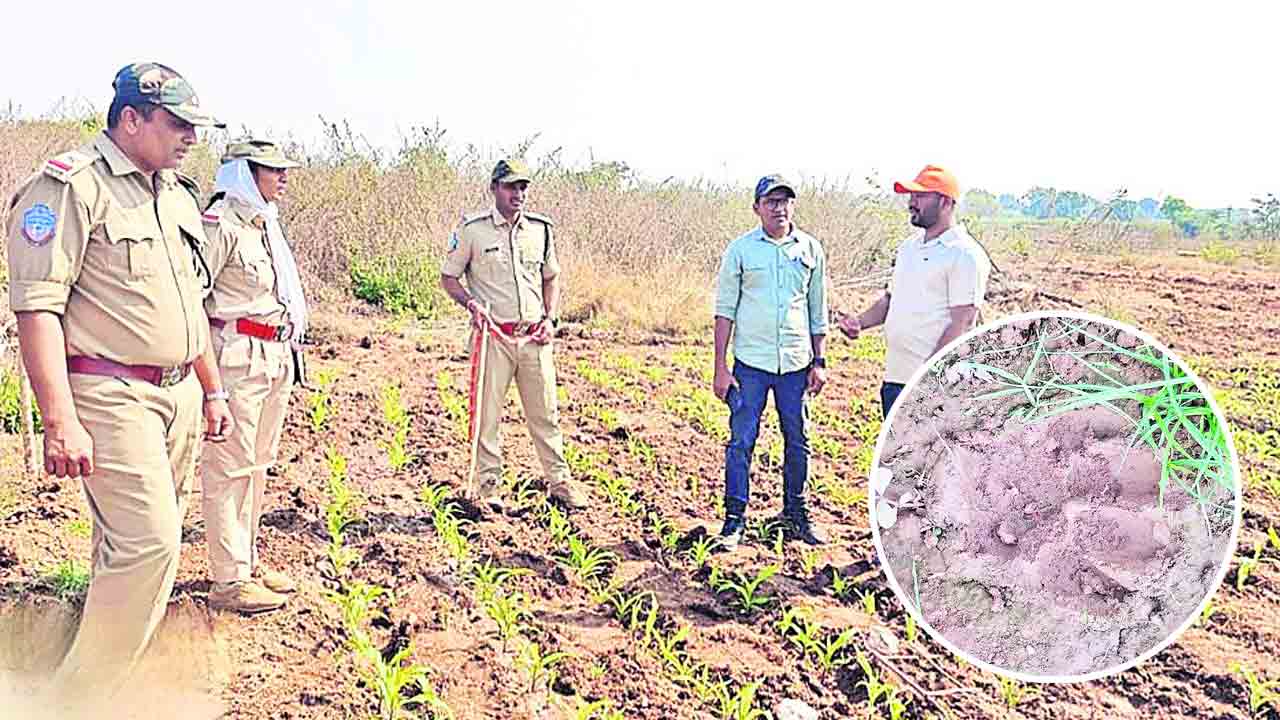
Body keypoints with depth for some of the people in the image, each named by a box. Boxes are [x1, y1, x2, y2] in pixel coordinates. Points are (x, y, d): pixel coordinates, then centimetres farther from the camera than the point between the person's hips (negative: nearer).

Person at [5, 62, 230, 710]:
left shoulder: (176, 194, 16)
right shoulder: (71, 185, -10)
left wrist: (212, 390, 22)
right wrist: (60, 420, -22)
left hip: (179, 393, 8)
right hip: (112, 396, -8)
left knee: (133, 540, 13)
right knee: (149, 542, -13)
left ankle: (96, 643, 29)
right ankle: (79, 698, 3)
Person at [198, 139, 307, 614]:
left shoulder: (268, 223, 17)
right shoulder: (220, 224, -10)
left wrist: (291, 352, 22)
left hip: (276, 357, 9)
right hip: (237, 356, -9)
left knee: (257, 464, 15)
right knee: (229, 465, -4)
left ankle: (247, 561, 26)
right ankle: (229, 581, 2)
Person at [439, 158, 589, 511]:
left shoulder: (540, 228, 8)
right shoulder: (472, 229, -3)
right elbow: (448, 278, 4)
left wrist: (550, 319, 6)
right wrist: (472, 303, -14)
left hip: (535, 337, 3)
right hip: (493, 336, -3)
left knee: (545, 412, 9)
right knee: (488, 412, 2)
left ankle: (559, 479, 18)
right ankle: (487, 483, 14)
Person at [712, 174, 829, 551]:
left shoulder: (811, 249, 7)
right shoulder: (740, 249, -1)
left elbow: (818, 311, 12)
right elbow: (725, 310, -2)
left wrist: (819, 362, 7)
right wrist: (720, 367, -7)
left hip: (796, 364, 3)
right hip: (750, 363, -2)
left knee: (798, 442, 10)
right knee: (741, 441, -2)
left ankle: (795, 513, 25)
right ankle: (735, 518, 8)